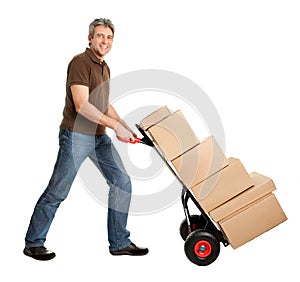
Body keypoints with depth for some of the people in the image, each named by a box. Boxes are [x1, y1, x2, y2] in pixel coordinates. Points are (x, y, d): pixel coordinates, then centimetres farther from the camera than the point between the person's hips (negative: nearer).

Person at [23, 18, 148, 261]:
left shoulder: (104, 68, 16)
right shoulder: (80, 63, -12)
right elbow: (82, 106, -22)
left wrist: (128, 128, 18)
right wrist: (116, 126, -21)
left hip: (100, 136, 9)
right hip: (76, 134, -8)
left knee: (122, 182, 4)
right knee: (57, 192, -2)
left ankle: (119, 243, 13)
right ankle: (33, 244, 14)